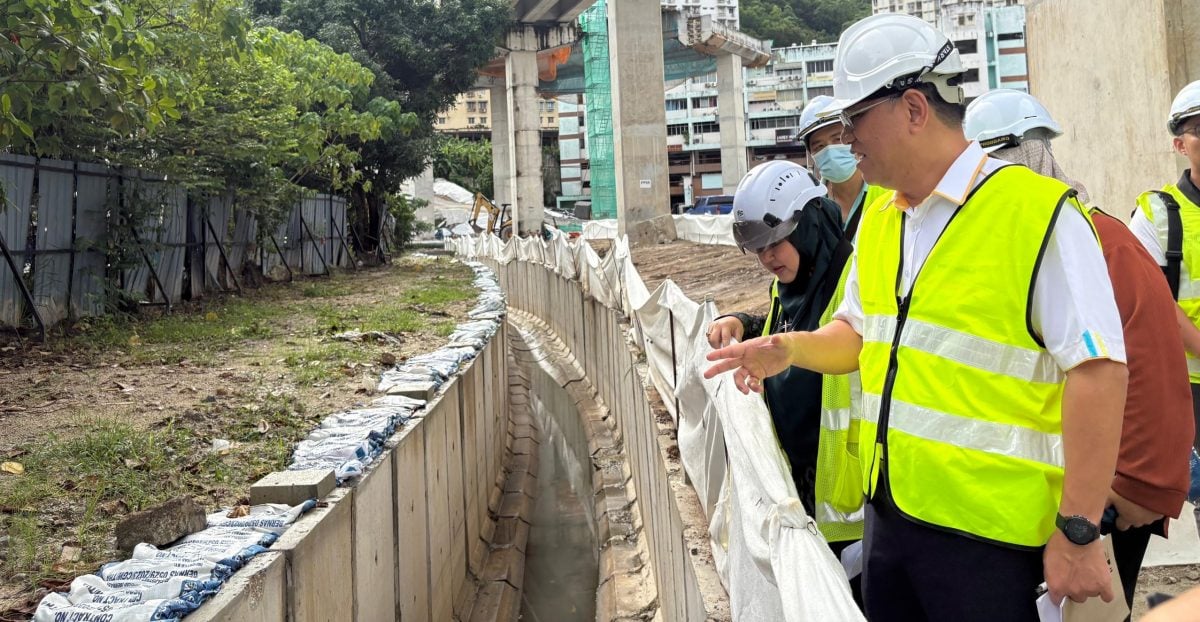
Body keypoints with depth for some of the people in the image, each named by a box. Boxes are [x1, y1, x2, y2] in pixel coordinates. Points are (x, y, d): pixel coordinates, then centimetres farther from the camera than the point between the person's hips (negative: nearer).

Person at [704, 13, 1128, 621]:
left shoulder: (1038, 214, -15)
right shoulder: (879, 219, 9)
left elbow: (1098, 371, -18)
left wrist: (1078, 533, -19)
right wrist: (791, 348, 0)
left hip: (984, 535, -7)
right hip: (886, 514, 7)